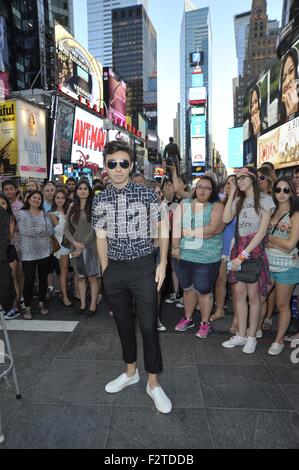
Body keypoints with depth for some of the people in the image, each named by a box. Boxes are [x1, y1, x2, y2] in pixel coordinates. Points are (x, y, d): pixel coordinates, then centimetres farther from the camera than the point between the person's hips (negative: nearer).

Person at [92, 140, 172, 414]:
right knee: (124, 323, 17)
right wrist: (105, 268, 6)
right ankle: (131, 372, 39)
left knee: (149, 325, 2)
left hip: (143, 266, -3)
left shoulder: (147, 194, -6)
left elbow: (163, 229, 1)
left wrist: (163, 263, -5)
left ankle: (153, 383, 23)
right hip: (114, 269, 4)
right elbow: (101, 236, 9)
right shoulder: (100, 200, 3)